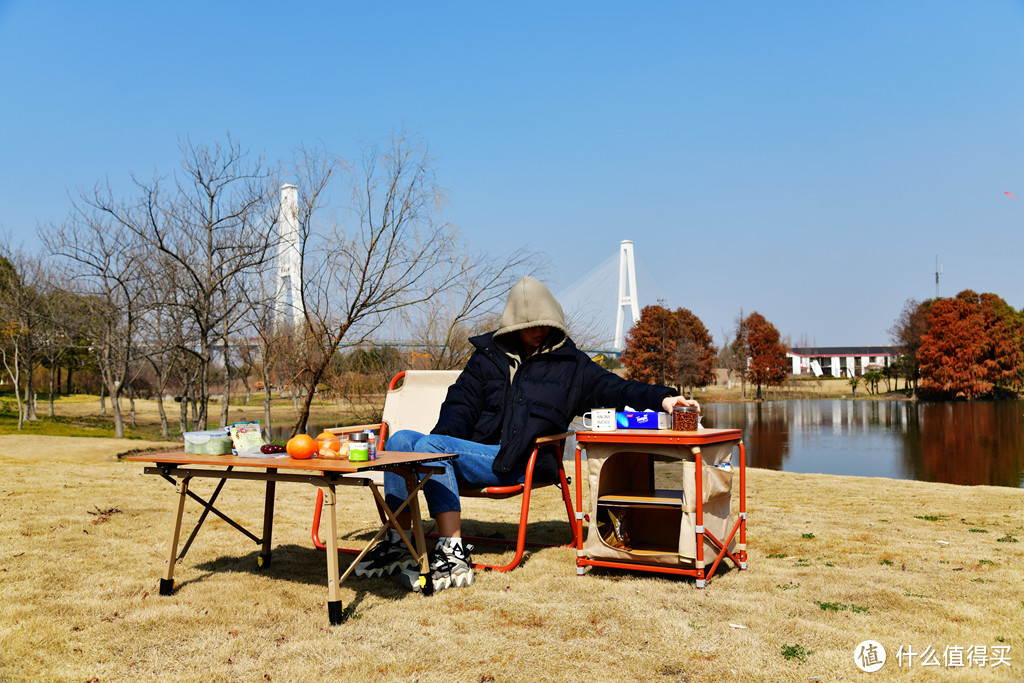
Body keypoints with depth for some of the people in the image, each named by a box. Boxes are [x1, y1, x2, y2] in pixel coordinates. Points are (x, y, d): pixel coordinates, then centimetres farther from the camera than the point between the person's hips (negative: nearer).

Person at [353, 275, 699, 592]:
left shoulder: (571, 363, 13)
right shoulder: (488, 354, 21)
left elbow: (615, 389, 6)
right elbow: (462, 402, 17)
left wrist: (661, 397, -12)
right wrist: (445, 434, -4)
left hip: (515, 462, -5)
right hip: (471, 450, 5)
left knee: (431, 447, -29)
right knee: (401, 439, -19)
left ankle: (453, 555, -31)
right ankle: (397, 544, -12)